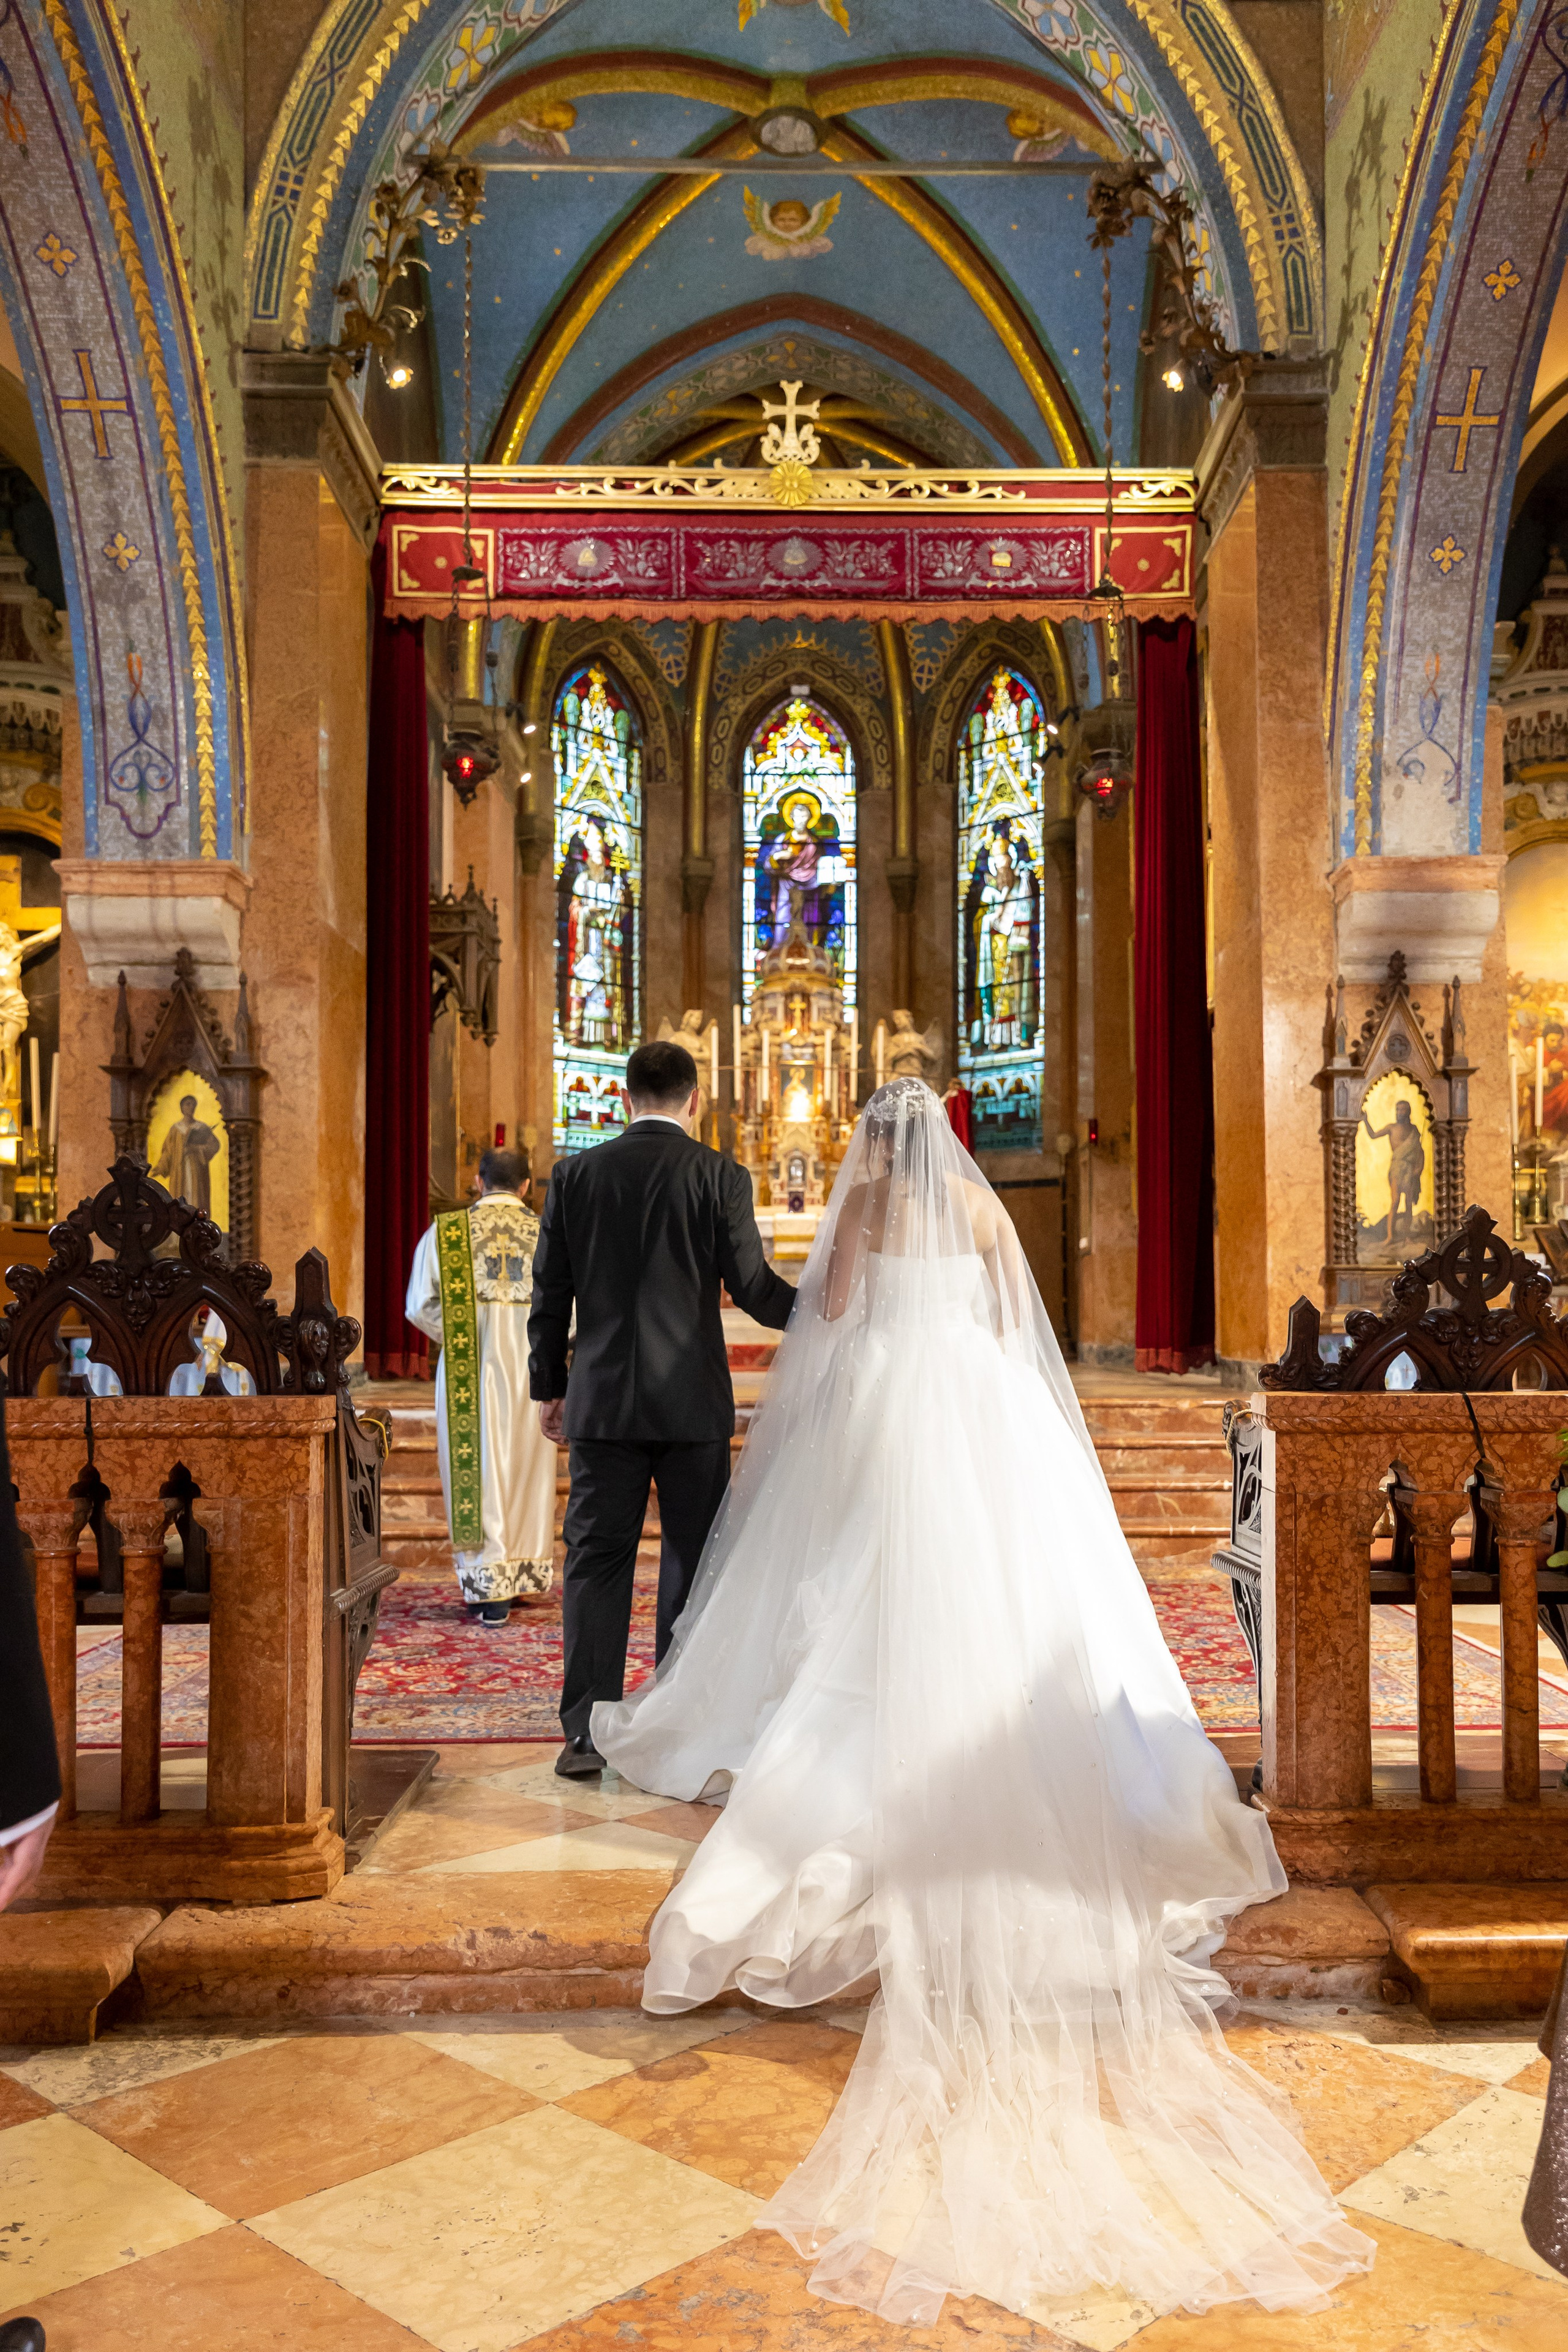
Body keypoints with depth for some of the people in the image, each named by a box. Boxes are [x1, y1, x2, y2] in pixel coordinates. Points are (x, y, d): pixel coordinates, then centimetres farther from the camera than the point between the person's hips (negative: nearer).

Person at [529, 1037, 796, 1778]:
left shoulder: (575, 1174, 2)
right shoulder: (719, 1177, -6)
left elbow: (550, 1293, 4)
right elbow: (753, 1286, -5)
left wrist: (548, 1386, 14)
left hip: (602, 1401, 2)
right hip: (693, 1403, -1)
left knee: (596, 1561, 6)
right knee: (691, 1561, 10)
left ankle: (586, 1731, 4)